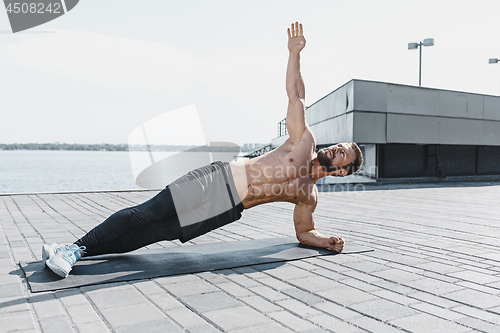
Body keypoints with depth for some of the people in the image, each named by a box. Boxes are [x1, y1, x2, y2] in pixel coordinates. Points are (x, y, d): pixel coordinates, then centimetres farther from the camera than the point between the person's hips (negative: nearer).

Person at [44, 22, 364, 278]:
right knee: (145, 215, -14)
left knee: (154, 233, -10)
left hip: (227, 210, 1)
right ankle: (76, 246, -5)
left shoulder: (309, 197, 16)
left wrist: (326, 240, 4)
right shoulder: (305, 141, 11)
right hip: (219, 179, -1)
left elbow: (304, 231, 24)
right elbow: (296, 95, 11)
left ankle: (77, 251, -7)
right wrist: (295, 53, 7)